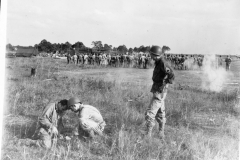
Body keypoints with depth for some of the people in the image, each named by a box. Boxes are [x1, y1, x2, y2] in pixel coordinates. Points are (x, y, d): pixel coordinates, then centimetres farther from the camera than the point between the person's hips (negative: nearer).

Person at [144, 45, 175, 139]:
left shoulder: (162, 64, -20)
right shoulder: (159, 63, 10)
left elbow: (172, 76, -30)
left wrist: (163, 86, -21)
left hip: (159, 93, -10)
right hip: (158, 92, 10)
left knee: (150, 114, -11)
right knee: (160, 114, 18)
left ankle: (147, 135, -9)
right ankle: (161, 134, 28)